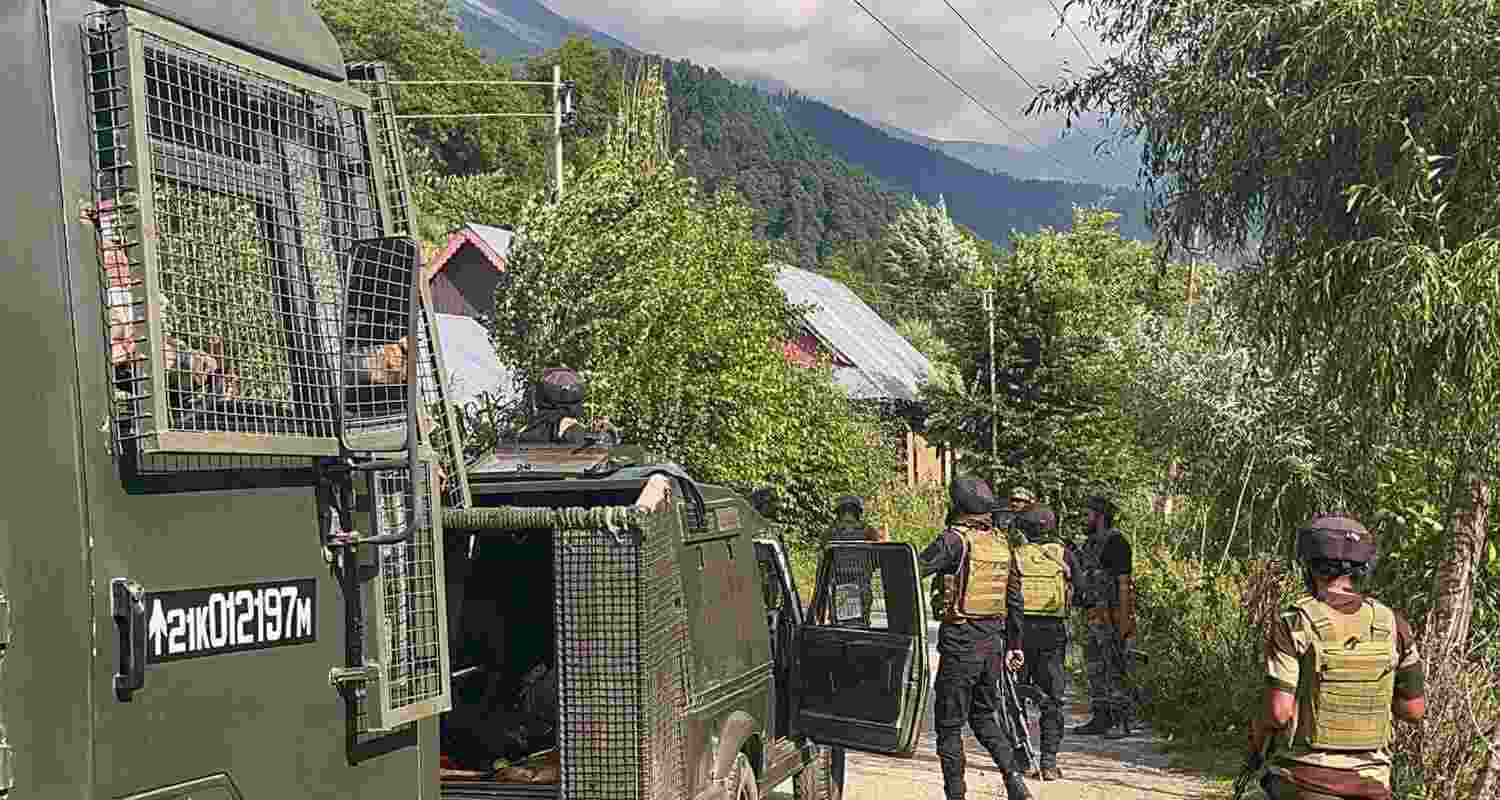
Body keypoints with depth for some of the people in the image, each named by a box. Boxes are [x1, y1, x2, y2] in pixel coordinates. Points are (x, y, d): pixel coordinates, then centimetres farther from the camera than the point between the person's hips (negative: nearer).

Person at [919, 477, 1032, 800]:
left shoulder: (955, 539, -12)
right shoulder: (1003, 543, 9)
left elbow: (914, 570, -20)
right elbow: (1014, 600, 13)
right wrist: (1014, 645, 19)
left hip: (960, 642, -7)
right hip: (993, 640, 7)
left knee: (949, 724, 4)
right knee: (983, 716, 22)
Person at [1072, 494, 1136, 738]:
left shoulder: (1115, 542, -10)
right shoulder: (1092, 544, 18)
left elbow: (1123, 582, -16)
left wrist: (1123, 623, -20)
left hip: (1113, 616, -10)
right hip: (1096, 617, 10)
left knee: (1114, 669, -8)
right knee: (1095, 667, 10)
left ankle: (1122, 722, -4)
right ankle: (1101, 718, 16)